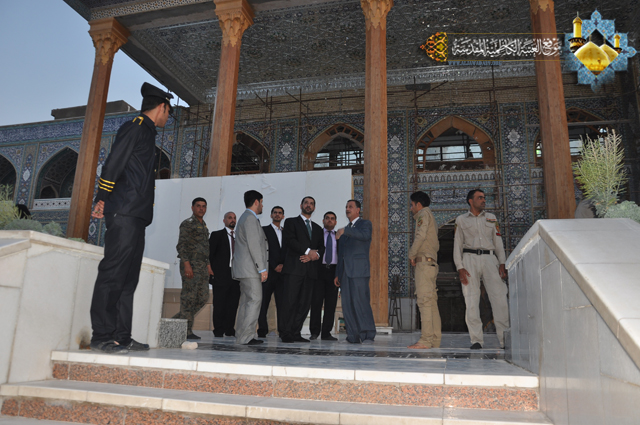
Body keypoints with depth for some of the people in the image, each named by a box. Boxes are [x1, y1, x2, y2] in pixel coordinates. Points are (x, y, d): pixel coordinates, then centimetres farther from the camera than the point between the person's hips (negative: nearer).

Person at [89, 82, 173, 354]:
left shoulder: (146, 133, 27)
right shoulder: (136, 128, -2)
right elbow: (113, 164, -11)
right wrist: (103, 199, -10)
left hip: (136, 217, 10)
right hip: (125, 214, -10)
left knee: (128, 278, 7)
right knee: (113, 273, -8)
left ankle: (121, 337, 12)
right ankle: (101, 337, -4)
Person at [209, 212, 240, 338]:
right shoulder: (217, 235, 7)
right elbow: (210, 254, 2)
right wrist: (211, 272, -6)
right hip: (221, 275, -3)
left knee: (233, 304, 4)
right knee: (219, 304, 0)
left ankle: (230, 330, 12)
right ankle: (218, 331, 8)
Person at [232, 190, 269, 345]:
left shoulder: (245, 218, 23)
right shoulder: (250, 218, -10)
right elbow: (254, 245, -18)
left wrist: (261, 267, 20)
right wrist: (262, 268, -18)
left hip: (245, 269, 11)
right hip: (250, 268, -11)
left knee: (246, 301, 9)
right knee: (255, 300, -11)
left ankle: (241, 336, 12)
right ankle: (245, 336, -10)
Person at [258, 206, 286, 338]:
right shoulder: (264, 230, 8)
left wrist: (283, 265, -1)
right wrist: (274, 266, -8)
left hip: (282, 271, 3)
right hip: (268, 271, -3)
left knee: (282, 302, -3)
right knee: (263, 301, -3)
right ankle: (262, 330, 2)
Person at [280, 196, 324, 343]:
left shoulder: (317, 228, 25)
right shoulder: (291, 222, 10)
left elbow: (321, 248, 15)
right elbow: (289, 240, -6)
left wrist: (314, 255, -7)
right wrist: (308, 251, -13)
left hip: (311, 269, 5)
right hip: (294, 267, -4)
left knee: (305, 303, 1)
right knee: (290, 301, -9)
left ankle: (296, 333, 6)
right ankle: (286, 333, -5)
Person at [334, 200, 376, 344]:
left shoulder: (365, 223, 5)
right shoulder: (345, 230, 26)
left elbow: (365, 235, -21)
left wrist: (345, 231, -25)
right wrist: (337, 274, 20)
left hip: (359, 270, -7)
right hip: (345, 272, 7)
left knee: (361, 302, -12)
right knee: (347, 305, 3)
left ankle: (368, 335, -7)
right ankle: (353, 336, 8)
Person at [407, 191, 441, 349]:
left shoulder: (424, 214, -1)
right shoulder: (431, 217, 27)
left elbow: (421, 236, -17)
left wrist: (412, 254, -7)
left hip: (424, 261, -10)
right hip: (432, 262, 10)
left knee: (424, 300, -13)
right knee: (431, 301, 7)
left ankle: (426, 339, -15)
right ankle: (435, 339, 9)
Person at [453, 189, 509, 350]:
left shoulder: (491, 218, 17)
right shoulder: (461, 220, 11)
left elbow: (498, 242, 15)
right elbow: (457, 245, 7)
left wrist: (502, 263, 3)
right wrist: (460, 267, -3)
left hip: (489, 258, 2)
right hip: (470, 258, -1)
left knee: (499, 297, -8)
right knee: (471, 300, -5)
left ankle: (505, 338, -4)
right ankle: (476, 340, -1)